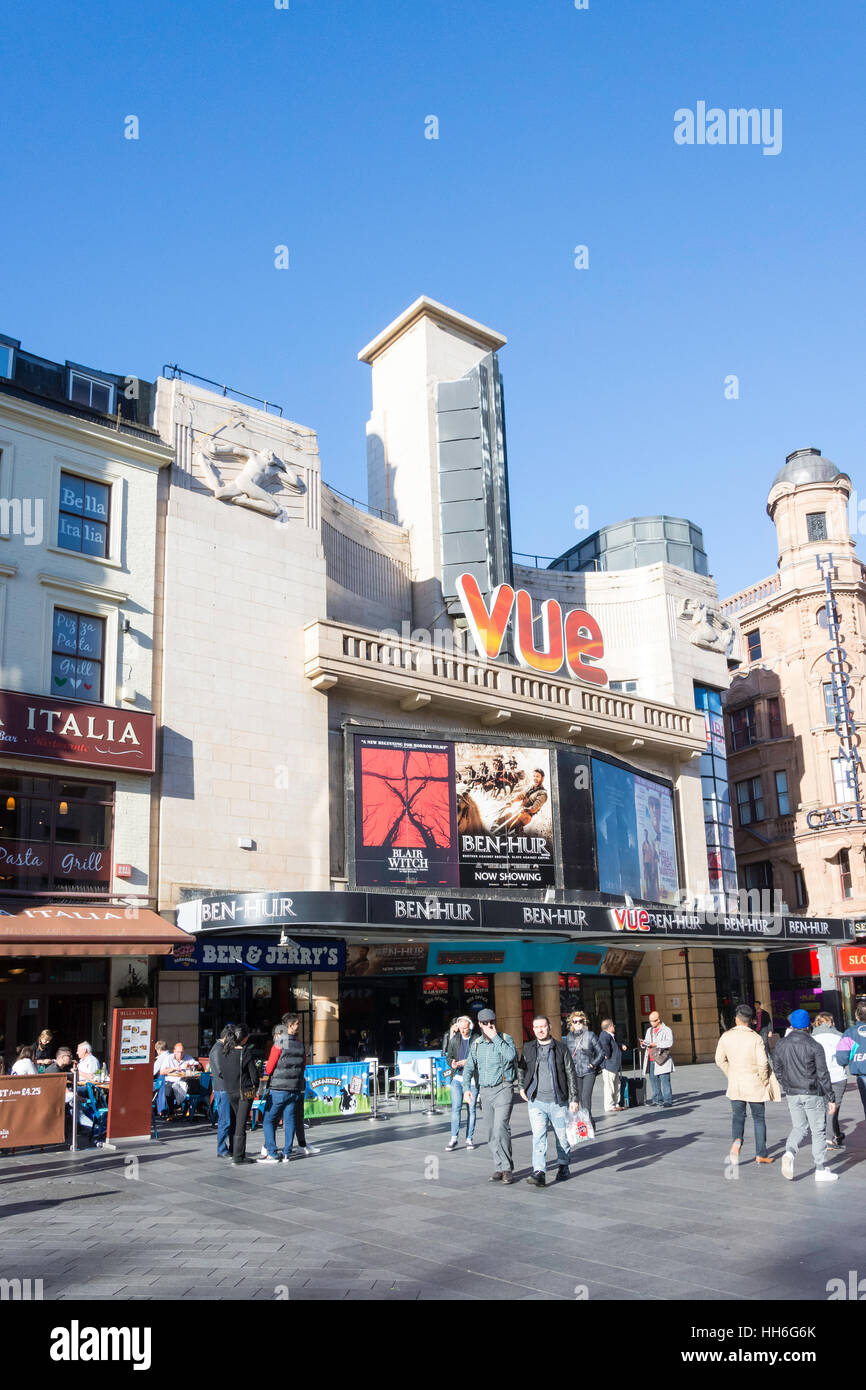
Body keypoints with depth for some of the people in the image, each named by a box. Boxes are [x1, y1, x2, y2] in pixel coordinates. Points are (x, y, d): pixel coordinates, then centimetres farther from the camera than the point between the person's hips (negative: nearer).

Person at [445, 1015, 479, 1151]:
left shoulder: (477, 1039, -3)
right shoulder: (454, 1039, 9)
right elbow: (448, 1056, 12)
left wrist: (467, 1062, -19)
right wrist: (452, 1063, -9)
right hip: (457, 1078, 2)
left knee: (471, 1109, 4)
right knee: (456, 1108, -5)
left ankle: (469, 1138, 13)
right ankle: (454, 1138, 1)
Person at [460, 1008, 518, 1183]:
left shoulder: (505, 1038, -4)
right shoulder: (476, 1044, 10)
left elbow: (511, 1056, -23)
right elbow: (469, 1068, 7)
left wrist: (495, 1037, -20)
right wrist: (466, 1088, -8)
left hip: (503, 1088, -5)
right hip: (485, 1090, 5)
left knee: (500, 1127, -16)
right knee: (493, 1131, 8)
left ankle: (506, 1168, -7)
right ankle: (500, 1167, 17)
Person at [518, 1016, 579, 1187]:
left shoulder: (561, 1048, 0)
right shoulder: (528, 1048, 6)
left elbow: (571, 1074, 2)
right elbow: (522, 1068, 24)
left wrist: (574, 1098, -2)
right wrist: (522, 1087, 13)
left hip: (558, 1102, -1)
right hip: (536, 1102, 1)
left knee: (562, 1137, 9)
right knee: (538, 1136, -12)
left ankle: (563, 1166, 31)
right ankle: (539, 1173, -16)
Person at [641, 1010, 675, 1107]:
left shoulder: (666, 1030, -2)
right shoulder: (649, 1030, 21)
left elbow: (670, 1043, -13)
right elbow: (647, 1041, 25)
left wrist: (656, 1044, -20)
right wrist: (643, 1043, 1)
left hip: (662, 1059, -7)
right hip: (651, 1060, 7)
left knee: (664, 1080, -9)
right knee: (653, 1079, 8)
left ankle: (668, 1100, -6)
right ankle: (657, 1100, 17)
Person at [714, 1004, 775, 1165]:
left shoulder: (726, 1036, -3)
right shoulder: (756, 1038, -13)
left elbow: (720, 1060, 3)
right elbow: (763, 1062, -18)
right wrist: (764, 1079, -2)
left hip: (735, 1085, 2)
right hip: (754, 1085, -2)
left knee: (737, 1116, 12)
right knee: (759, 1118, 12)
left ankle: (737, 1140, -16)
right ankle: (761, 1154, 17)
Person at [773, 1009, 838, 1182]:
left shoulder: (781, 1044, 1)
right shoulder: (814, 1046, -11)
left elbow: (777, 1069, 7)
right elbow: (823, 1075, -10)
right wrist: (831, 1098, -3)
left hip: (792, 1094, 4)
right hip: (813, 1094, -3)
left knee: (799, 1127, 16)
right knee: (818, 1130, 8)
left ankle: (789, 1152, -10)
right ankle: (820, 1170, 12)